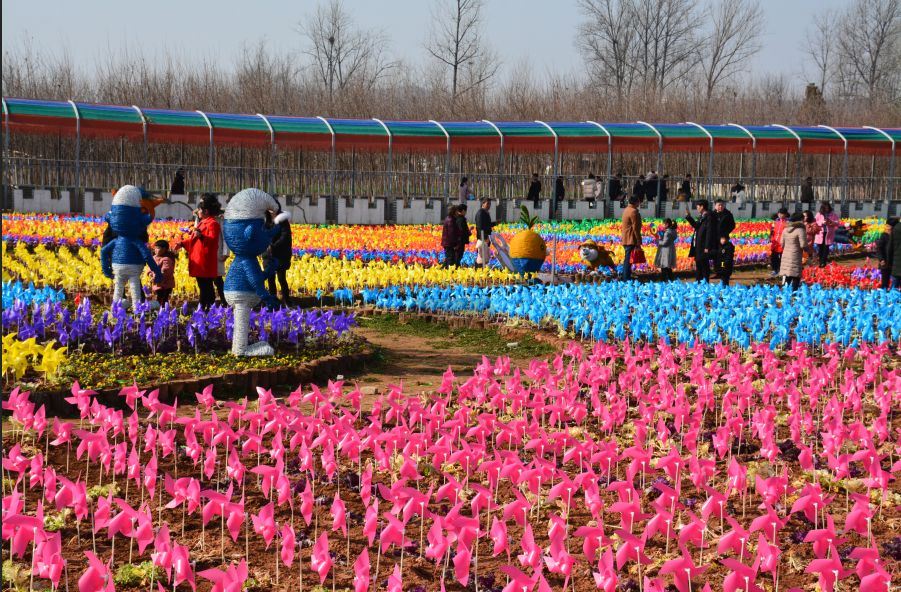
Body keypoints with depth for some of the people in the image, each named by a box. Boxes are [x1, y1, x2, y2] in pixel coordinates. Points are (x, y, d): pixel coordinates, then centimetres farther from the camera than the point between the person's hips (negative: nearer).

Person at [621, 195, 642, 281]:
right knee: (629, 260, -9)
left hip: (626, 240, 10)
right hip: (631, 240, -10)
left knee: (627, 260, 15)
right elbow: (635, 227, -18)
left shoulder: (627, 210, 16)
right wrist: (638, 242, -17)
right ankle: (627, 278, -9)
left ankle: (625, 277, 20)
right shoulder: (633, 211, -15)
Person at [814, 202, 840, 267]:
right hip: (820, 233, 1)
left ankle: (823, 262, 5)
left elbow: (837, 223, 1)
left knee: (826, 248, -2)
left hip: (828, 234, -1)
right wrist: (822, 223, -14)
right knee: (820, 248, 0)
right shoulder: (819, 215, 4)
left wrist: (831, 222, -17)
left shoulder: (833, 215, 4)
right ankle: (821, 261, 13)